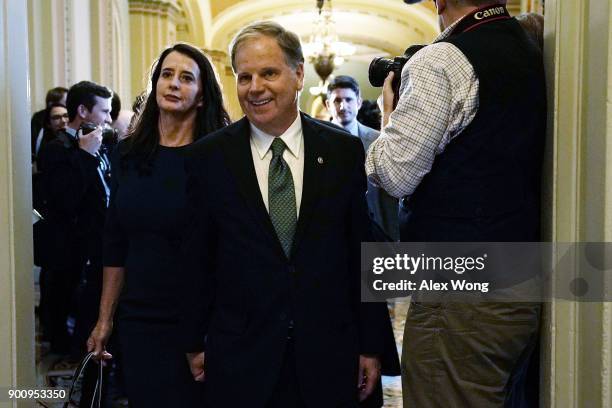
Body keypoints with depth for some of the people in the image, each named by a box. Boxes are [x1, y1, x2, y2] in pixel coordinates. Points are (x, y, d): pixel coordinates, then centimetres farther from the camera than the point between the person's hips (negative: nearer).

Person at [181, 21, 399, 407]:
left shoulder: (344, 150, -1)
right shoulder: (208, 157, -2)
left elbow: (363, 252, 1)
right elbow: (197, 259, 3)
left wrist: (372, 346, 3)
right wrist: (194, 343, 7)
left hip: (329, 355, 1)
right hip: (239, 359, 0)